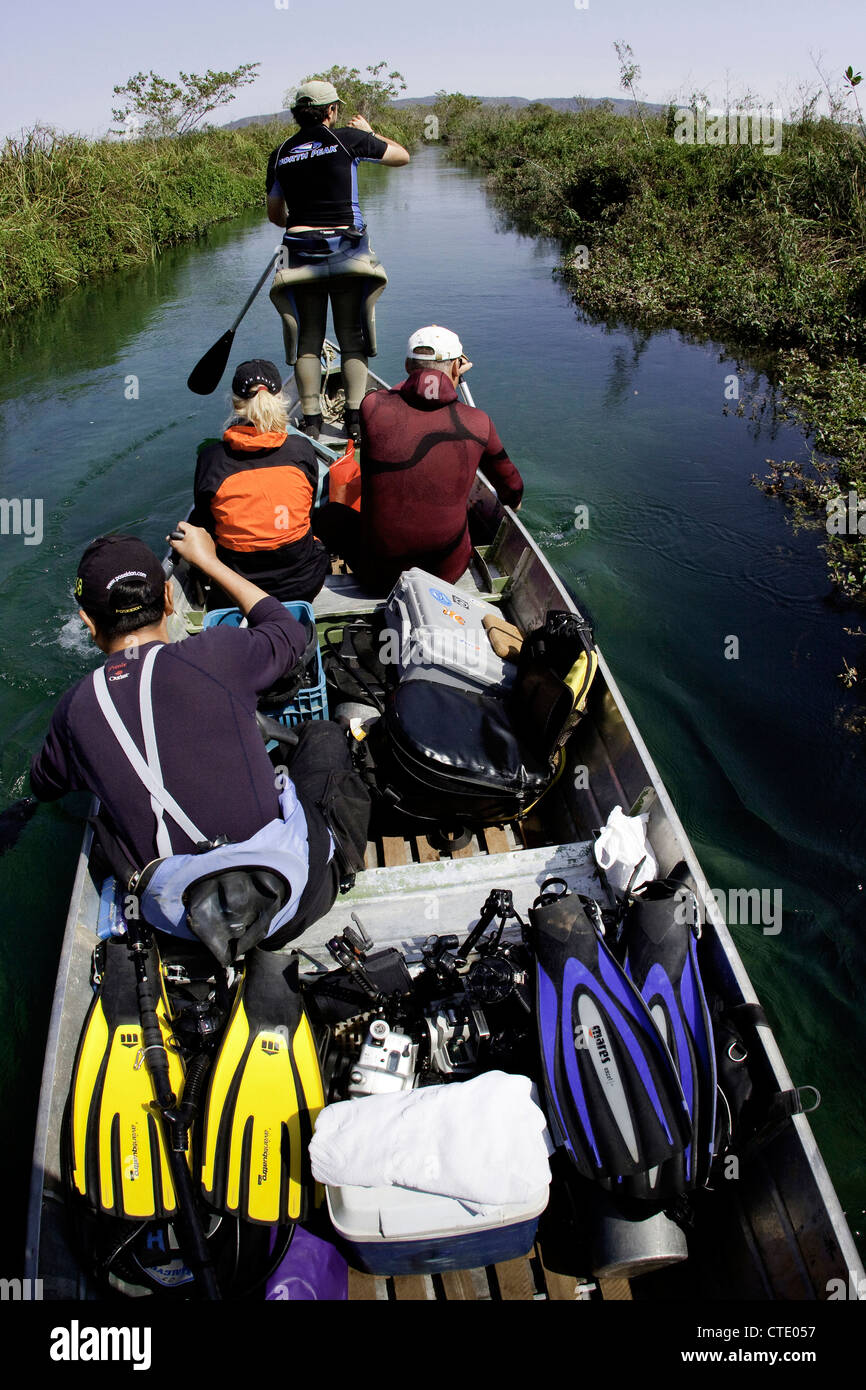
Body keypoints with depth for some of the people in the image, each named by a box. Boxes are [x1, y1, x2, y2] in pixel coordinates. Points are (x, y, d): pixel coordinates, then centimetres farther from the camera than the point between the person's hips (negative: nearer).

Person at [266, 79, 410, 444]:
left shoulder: (280, 154, 8)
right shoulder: (348, 139, -1)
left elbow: (274, 214, 15)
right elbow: (402, 156, 11)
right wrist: (370, 132, 26)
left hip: (300, 255, 2)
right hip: (347, 253, -2)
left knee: (308, 338, 7)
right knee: (352, 336, 5)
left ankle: (311, 423, 5)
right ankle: (355, 420, 1)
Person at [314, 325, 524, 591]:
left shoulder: (372, 406, -8)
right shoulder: (478, 423, -4)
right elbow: (512, 488, 15)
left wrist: (430, 375, 32)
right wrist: (512, 501, 38)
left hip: (381, 576, -1)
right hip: (450, 572, 1)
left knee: (328, 512, 27)